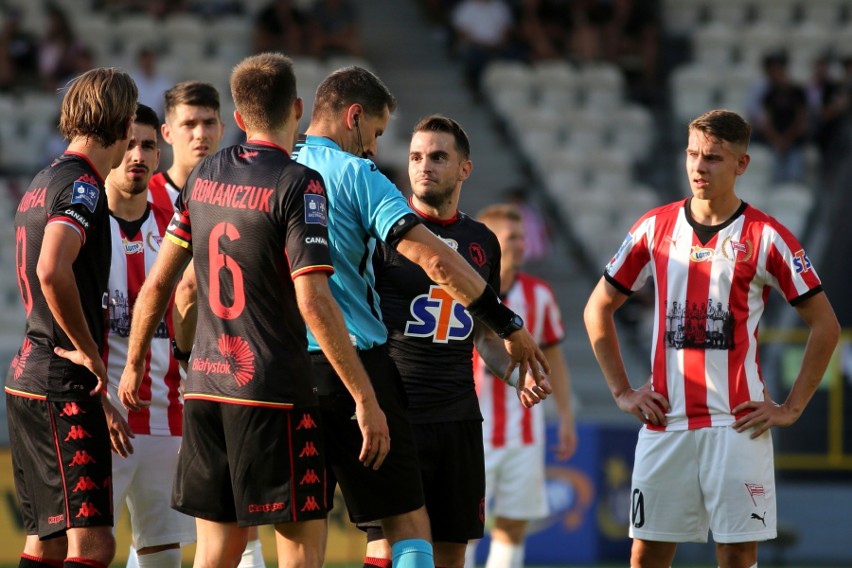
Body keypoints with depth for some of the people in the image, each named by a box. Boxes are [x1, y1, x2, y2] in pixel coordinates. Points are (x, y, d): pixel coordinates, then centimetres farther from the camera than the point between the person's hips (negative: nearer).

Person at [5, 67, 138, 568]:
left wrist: (99, 399, 30)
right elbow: (52, 271, -30)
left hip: (30, 379, 10)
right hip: (63, 389, -10)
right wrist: (89, 352, -16)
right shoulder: (81, 185, -11)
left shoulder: (44, 182, 19)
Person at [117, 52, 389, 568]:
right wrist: (365, 397, -16)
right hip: (274, 393, -6)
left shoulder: (204, 177, 9)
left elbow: (159, 282, 14)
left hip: (205, 386, 7)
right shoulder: (299, 184, -11)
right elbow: (313, 301, -18)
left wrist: (134, 363, 27)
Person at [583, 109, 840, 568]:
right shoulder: (655, 228, 8)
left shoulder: (765, 237, -2)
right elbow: (598, 309, 17)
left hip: (737, 423, -3)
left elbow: (825, 325, 2)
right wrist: (621, 391, 10)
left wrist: (791, 408, -2)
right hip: (665, 422, 3)